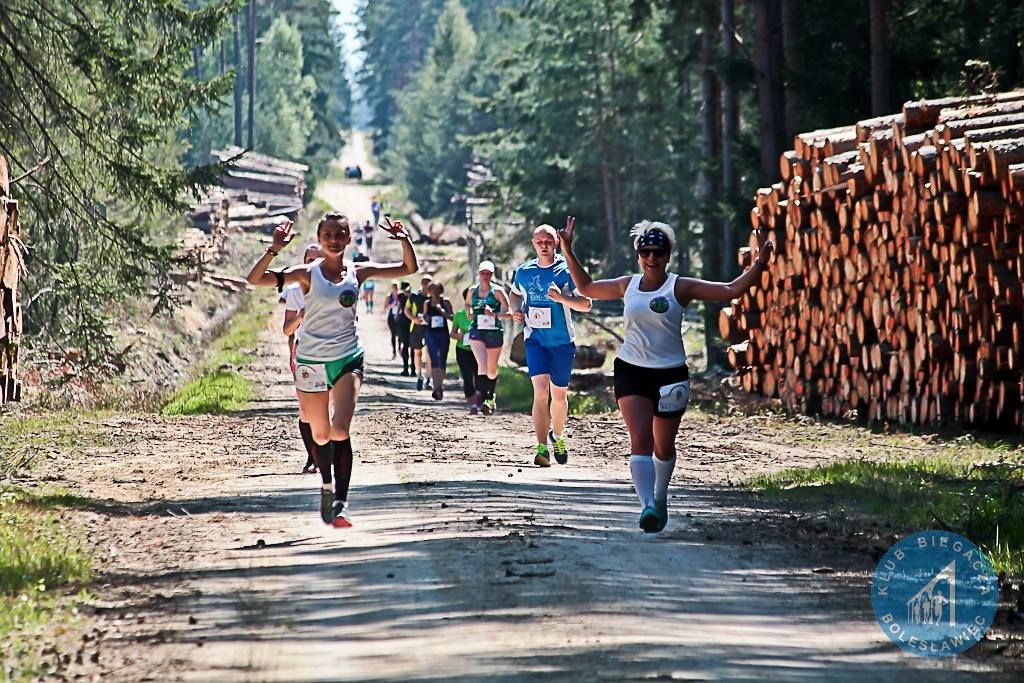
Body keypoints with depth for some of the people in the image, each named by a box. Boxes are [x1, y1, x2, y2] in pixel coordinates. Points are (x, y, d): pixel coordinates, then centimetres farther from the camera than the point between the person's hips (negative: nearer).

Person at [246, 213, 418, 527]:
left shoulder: (358, 273, 2)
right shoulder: (307, 274, -5)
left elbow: (409, 268, 7)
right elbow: (254, 279, -13)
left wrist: (404, 241, -10)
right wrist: (274, 249, -26)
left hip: (348, 359, 0)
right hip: (311, 361, 0)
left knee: (340, 430, -17)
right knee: (320, 434, 9)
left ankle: (341, 501, -16)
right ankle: (327, 487, 35)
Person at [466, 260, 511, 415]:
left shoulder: (497, 291, -3)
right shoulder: (472, 291, 7)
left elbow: (509, 313, -5)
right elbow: (467, 305, 27)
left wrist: (494, 314, -20)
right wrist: (470, 313, 8)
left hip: (495, 332, -1)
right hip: (477, 332, 1)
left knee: (492, 370, 12)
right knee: (482, 365, -19)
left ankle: (490, 398, 31)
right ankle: (479, 399, -23)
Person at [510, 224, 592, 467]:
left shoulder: (567, 271, -6)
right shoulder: (523, 272, 4)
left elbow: (586, 304, -12)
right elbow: (514, 294, 24)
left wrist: (561, 297, -27)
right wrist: (515, 310, 3)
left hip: (562, 341, -1)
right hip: (535, 338, 1)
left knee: (559, 394, 10)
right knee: (540, 389, -17)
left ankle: (557, 436, 38)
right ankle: (542, 448, -19)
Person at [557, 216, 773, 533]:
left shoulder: (680, 287, -3)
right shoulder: (627, 286, 6)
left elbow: (732, 290, -7)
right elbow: (586, 287, 22)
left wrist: (759, 264, -18)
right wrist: (568, 252, 17)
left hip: (670, 373, -1)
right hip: (631, 371, 1)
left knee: (664, 446, 11)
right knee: (640, 439, -16)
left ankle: (660, 498, 36)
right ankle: (647, 506, -28)